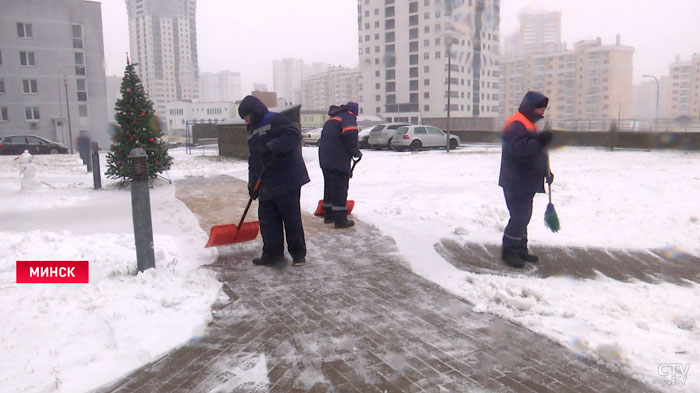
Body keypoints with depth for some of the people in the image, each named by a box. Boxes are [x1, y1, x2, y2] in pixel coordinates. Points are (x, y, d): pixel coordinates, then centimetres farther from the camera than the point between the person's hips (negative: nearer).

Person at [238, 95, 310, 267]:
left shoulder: (276, 120, -7)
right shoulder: (253, 131, 20)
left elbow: (293, 136, -22)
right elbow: (253, 159, 20)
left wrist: (271, 148, -30)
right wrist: (253, 183, 12)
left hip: (287, 180, -8)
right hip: (266, 183, 8)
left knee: (291, 218, 0)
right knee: (267, 220, 8)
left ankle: (298, 253, 13)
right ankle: (272, 253, 19)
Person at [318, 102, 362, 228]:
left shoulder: (333, 118, 25)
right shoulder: (348, 117, -2)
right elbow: (350, 136, -18)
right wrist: (356, 152, -3)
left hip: (325, 159, 9)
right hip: (338, 160, -8)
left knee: (329, 187, 17)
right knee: (340, 188, -5)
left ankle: (328, 215, 25)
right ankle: (340, 219, -3)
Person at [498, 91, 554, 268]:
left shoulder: (529, 125, 20)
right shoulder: (516, 125, -15)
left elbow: (535, 152, 26)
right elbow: (518, 148, -30)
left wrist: (546, 171, 20)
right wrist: (540, 142, -36)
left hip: (527, 182, 11)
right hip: (516, 182, -11)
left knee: (523, 216, 16)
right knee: (519, 216, -9)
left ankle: (521, 249, 27)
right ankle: (509, 251, 1)